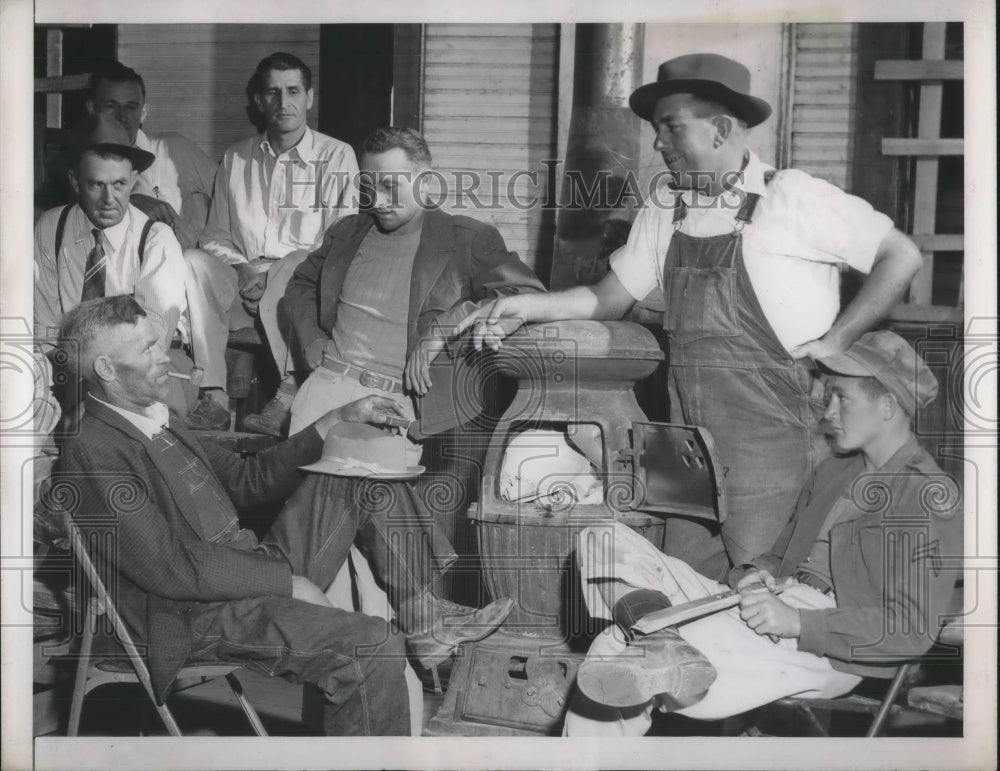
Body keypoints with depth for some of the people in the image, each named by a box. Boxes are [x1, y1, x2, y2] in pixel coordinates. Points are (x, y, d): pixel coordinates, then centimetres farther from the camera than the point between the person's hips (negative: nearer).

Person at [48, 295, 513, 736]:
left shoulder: (157, 421, 13)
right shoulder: (92, 456, -18)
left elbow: (246, 479, 18)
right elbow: (171, 569, -22)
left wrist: (337, 422, 10)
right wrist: (285, 581, -17)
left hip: (256, 577, 10)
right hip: (200, 619, -10)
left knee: (367, 475, 10)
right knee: (374, 648, -29)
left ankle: (424, 621, 9)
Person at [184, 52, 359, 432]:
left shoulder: (337, 157, 5)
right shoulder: (235, 160, 18)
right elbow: (216, 234, 17)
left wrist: (272, 277, -14)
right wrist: (242, 269, -7)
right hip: (242, 287, 4)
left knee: (298, 266, -37)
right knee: (192, 262, -26)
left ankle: (290, 391, -34)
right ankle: (213, 395, -29)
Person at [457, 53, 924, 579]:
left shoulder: (792, 197, -8)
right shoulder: (666, 206, 9)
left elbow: (902, 256, -5)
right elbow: (611, 298, 12)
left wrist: (835, 340, -8)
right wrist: (529, 306, -3)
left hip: (773, 433, -5)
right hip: (692, 443, 6)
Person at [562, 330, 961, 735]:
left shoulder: (933, 495, -4)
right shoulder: (835, 471, 24)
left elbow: (913, 627, -14)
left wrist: (795, 622, -22)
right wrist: (756, 574, 3)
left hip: (828, 650, -9)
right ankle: (666, 641, -34)